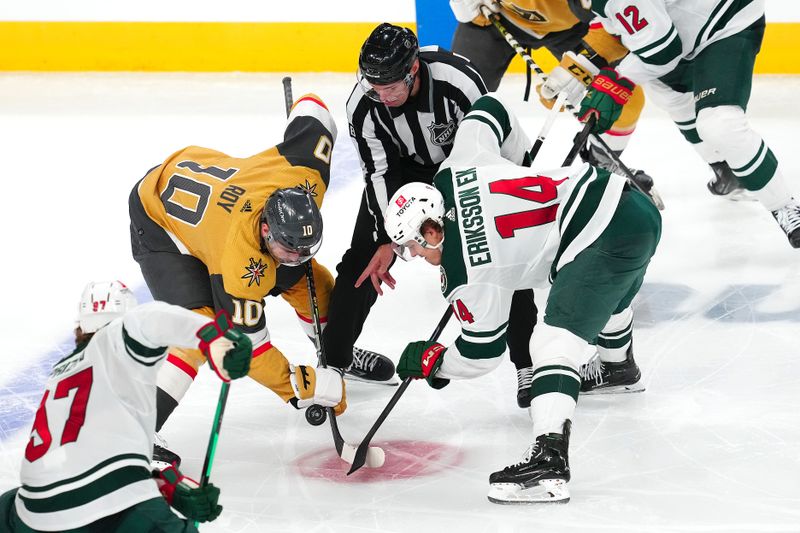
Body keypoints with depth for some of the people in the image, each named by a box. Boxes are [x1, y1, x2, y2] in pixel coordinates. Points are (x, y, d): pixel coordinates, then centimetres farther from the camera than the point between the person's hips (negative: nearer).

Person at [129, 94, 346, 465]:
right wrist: (302, 388, -31)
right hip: (159, 220, -7)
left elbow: (310, 109, -13)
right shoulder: (241, 268, -42)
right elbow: (247, 343, -32)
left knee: (312, 283, 8)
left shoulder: (305, 176, -31)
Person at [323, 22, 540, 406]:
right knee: (364, 257, -3)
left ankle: (528, 364, -3)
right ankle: (333, 355, 13)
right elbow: (379, 173, -19)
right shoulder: (363, 105, -27)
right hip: (403, 167, 2)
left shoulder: (458, 83, -38)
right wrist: (387, 241, -25)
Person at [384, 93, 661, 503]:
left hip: (605, 239, -10)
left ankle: (549, 461, -31)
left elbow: (481, 352, 2)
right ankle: (619, 366, 70)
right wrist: (523, 161, 33)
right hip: (631, 201, 10)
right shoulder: (456, 169, 6)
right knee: (605, 296, 39)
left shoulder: (465, 276, -9)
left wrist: (430, 363, 19)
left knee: (557, 340, -17)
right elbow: (488, 108, 21)